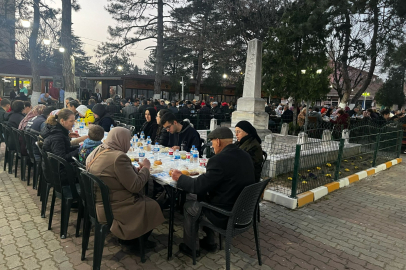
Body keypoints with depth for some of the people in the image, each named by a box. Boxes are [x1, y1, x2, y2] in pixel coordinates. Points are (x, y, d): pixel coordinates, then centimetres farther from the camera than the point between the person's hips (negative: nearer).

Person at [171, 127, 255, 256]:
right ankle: (209, 242, 36)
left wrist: (180, 177, -3)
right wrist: (208, 172, 16)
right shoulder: (245, 155, 0)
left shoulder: (219, 160, -25)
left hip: (226, 217, -8)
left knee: (189, 206, 15)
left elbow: (198, 187, -19)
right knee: (204, 197, 26)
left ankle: (191, 247, 32)